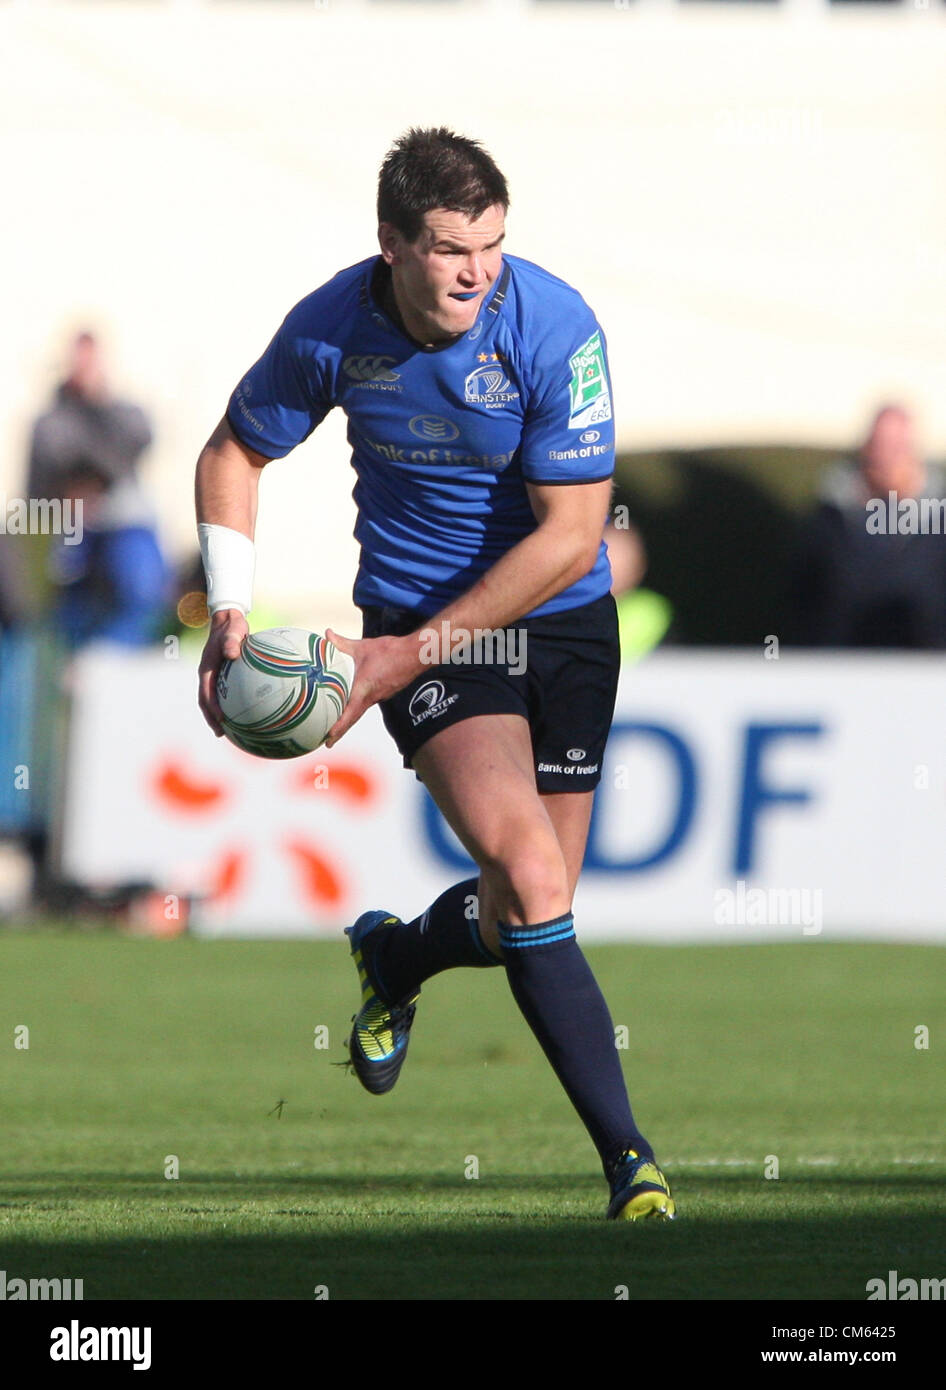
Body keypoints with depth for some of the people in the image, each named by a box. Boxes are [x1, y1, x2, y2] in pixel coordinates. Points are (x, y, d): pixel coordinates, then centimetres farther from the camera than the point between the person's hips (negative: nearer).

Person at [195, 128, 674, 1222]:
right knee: (525, 865, -22)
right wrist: (230, 613, -3)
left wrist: (411, 654, -18)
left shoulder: (554, 329, -19)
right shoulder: (330, 329, -11)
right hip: (415, 615, 0)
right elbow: (235, 453, 8)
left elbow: (570, 539, -17)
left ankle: (393, 958, 41)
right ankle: (626, 1155, -21)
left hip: (559, 622, 0)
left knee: (530, 914, 4)